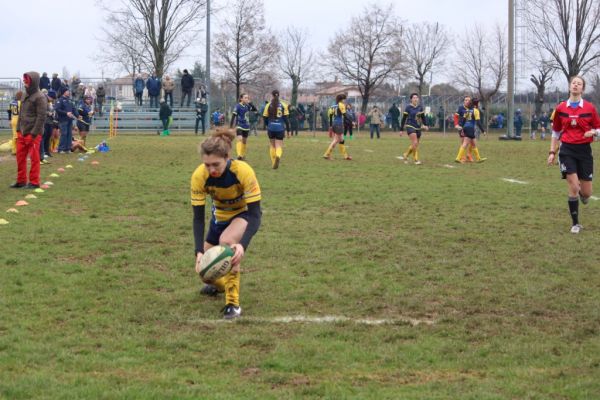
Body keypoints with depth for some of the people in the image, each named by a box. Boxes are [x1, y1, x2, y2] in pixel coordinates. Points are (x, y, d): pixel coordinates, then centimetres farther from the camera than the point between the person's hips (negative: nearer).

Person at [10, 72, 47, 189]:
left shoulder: (40, 97, -11)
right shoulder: (25, 96, 14)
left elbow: (41, 117, -15)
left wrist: (34, 133, -18)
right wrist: (18, 130, 13)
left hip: (33, 134, -8)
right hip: (22, 133, 8)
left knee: (34, 157, -2)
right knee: (20, 156, 10)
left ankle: (34, 182, 4)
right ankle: (21, 180, 19)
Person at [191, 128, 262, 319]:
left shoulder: (243, 171, -36)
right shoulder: (199, 176, -28)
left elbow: (254, 214, -33)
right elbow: (198, 217, -23)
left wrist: (242, 245, -48)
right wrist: (199, 252, -36)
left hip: (244, 214, -4)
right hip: (220, 216, 4)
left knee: (227, 241, -35)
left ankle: (233, 303, -23)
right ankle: (219, 284, 43)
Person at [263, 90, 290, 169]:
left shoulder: (268, 105, -1)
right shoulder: (283, 105, 0)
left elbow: (265, 118, 2)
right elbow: (286, 118, -2)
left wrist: (267, 125, 22)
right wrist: (288, 130, 4)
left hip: (271, 128, 0)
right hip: (280, 128, 0)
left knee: (272, 146, 16)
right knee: (279, 146, 1)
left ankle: (273, 163, 16)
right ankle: (278, 156, -31)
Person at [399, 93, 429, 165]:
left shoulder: (420, 107, 7)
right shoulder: (408, 107, -6)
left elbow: (423, 117, 15)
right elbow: (404, 119, -3)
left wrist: (425, 125, -2)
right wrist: (401, 130, -4)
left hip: (418, 128, 6)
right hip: (410, 126, -5)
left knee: (415, 145, 8)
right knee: (415, 143, -19)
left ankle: (405, 155, 31)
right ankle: (416, 160, -9)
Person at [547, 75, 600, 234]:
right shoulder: (560, 109, 3)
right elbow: (556, 132, 13)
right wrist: (552, 152, 9)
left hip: (584, 150, 0)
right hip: (567, 150, 0)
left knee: (586, 193, 2)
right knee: (573, 188, -9)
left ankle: (582, 193, 42)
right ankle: (575, 224, 5)